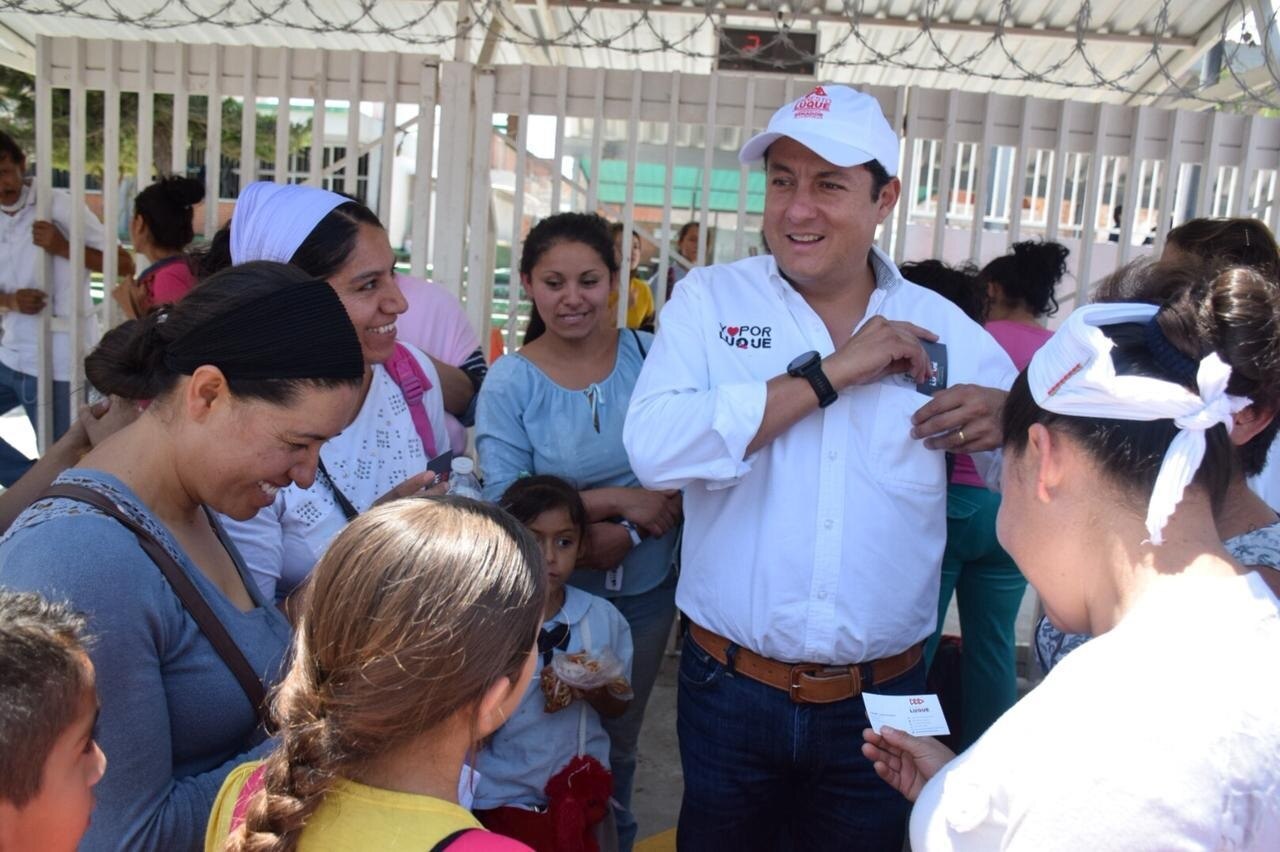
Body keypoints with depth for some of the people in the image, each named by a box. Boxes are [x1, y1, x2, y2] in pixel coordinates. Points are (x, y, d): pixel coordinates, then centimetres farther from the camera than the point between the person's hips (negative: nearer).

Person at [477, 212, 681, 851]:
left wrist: (629, 535, -19)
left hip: (647, 591, 2)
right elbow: (504, 506, -14)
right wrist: (618, 499, -19)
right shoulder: (509, 382, -11)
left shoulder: (651, 358, -6)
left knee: (619, 745, 20)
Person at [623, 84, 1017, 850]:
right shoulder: (710, 300, -4)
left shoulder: (943, 327, 1)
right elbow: (655, 447, -21)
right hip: (731, 690, -1)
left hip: (879, 700, 2)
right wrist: (832, 372, -19)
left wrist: (1008, 421, -18)